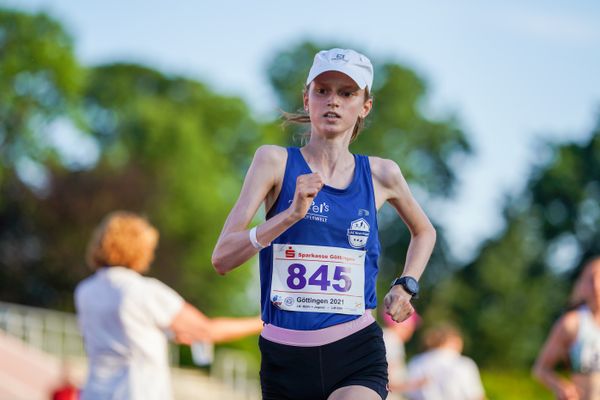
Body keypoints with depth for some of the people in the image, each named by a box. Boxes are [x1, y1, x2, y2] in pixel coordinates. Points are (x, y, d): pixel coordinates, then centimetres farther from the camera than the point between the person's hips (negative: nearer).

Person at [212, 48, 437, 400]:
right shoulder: (275, 161, 1)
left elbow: (424, 231, 30)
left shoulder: (381, 175, 7)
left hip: (358, 357, 0)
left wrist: (406, 286, 13)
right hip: (285, 357, 0)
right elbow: (222, 258, -10)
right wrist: (292, 213, -21)